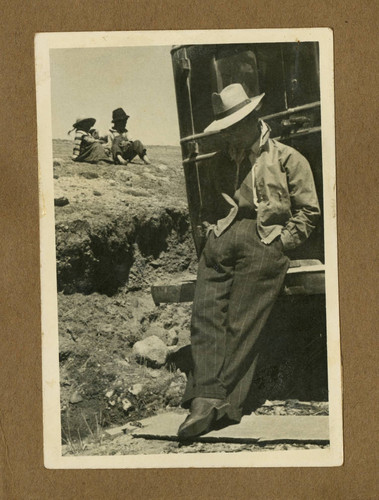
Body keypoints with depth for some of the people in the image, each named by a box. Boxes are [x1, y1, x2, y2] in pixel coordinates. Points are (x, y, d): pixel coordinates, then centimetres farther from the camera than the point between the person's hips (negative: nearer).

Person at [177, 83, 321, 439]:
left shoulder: (287, 159, 12)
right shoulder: (223, 160, 27)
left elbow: (308, 212, 9)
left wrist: (280, 242, -3)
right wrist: (212, 229, 15)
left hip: (264, 240, -4)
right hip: (223, 235, 5)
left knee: (241, 323, -16)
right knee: (204, 314, -17)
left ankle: (224, 403, -17)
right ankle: (207, 397, -24)